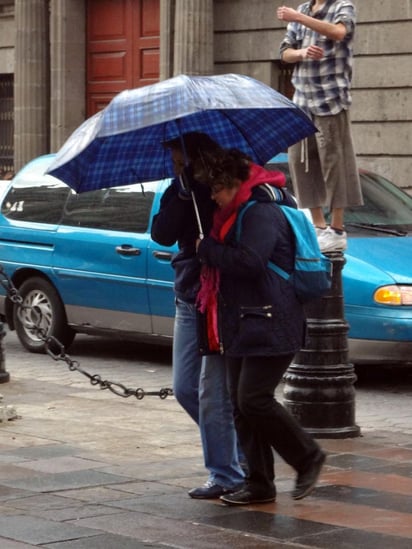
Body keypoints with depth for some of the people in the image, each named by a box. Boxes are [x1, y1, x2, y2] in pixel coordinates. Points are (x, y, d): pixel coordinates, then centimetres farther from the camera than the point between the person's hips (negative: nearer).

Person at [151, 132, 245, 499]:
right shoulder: (180, 190, 8)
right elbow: (162, 234, -7)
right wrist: (183, 192, -15)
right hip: (189, 300, 7)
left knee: (213, 393, -7)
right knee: (185, 388, 9)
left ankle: (225, 476, 3)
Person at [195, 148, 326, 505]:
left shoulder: (262, 213, -13)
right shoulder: (238, 214, 19)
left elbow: (249, 262, -25)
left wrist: (207, 249, -13)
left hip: (270, 328, -10)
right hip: (242, 328, 11)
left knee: (253, 400, -14)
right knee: (241, 404, 7)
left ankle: (309, 457, 4)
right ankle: (259, 484, 12)